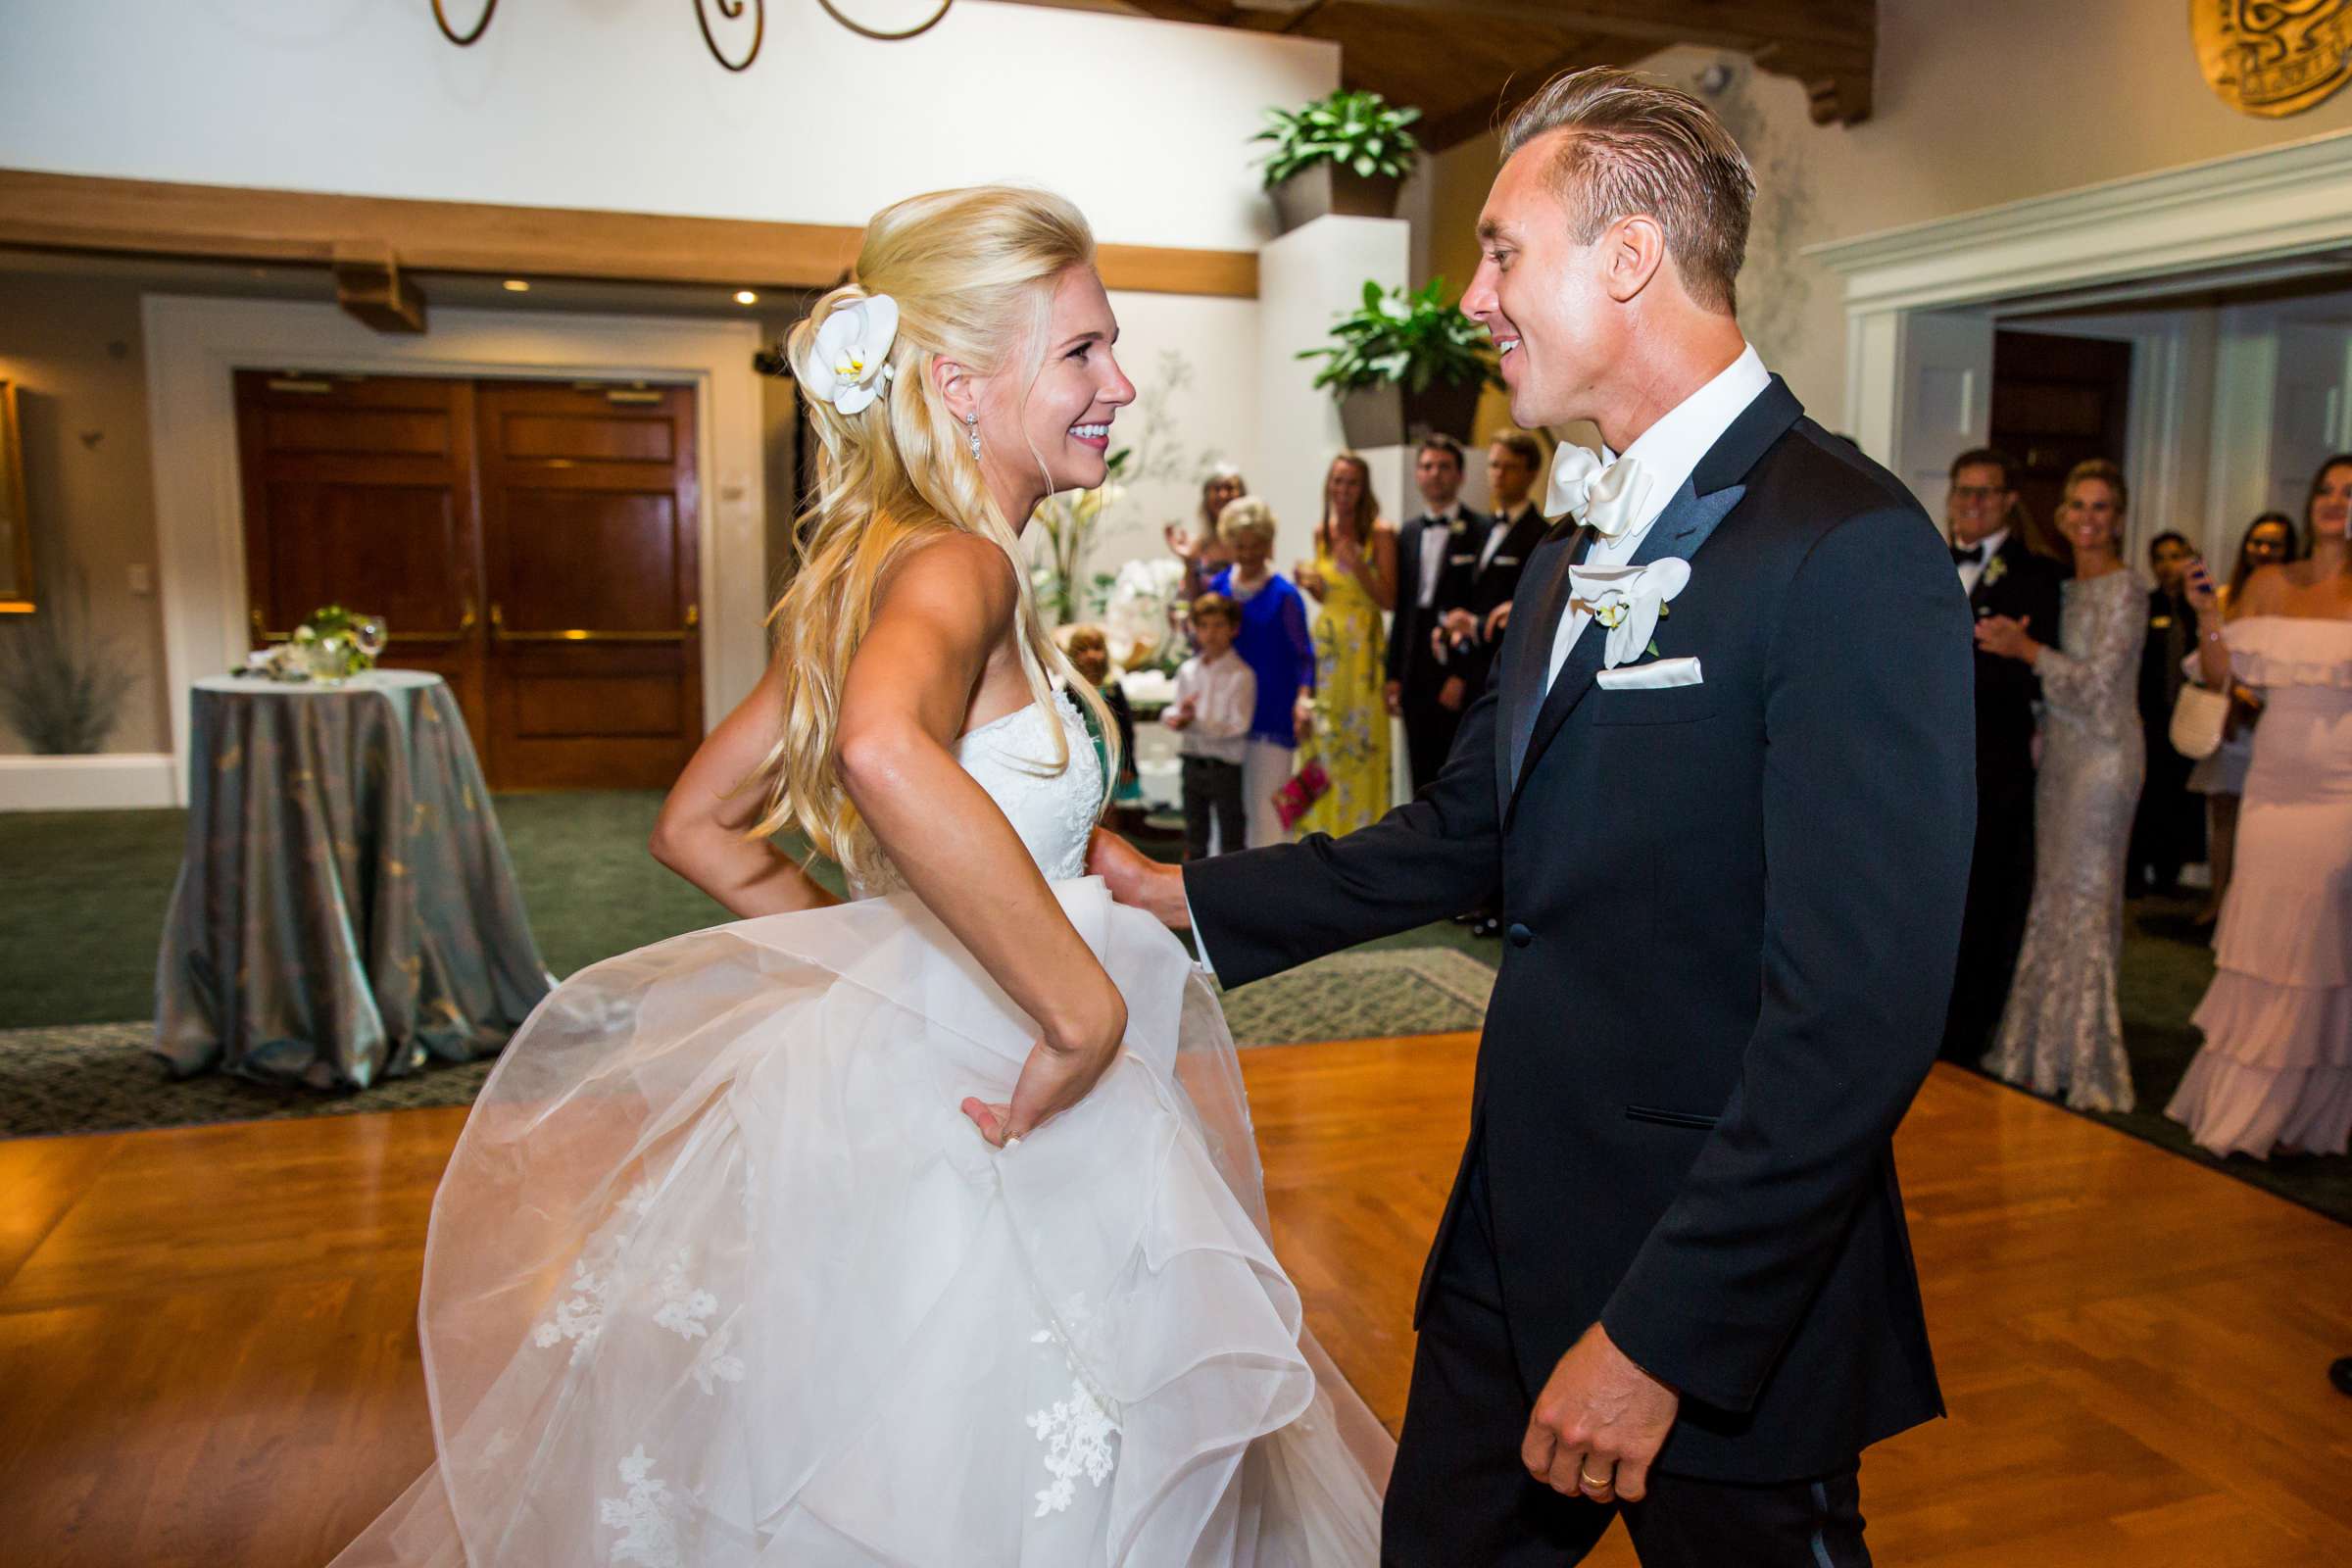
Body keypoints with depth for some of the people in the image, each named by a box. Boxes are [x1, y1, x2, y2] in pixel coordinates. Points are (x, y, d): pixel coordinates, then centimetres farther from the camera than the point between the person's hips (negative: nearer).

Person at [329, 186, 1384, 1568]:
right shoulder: (960, 562, -18)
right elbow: (887, 752, -43)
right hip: (955, 1142, -9)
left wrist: (879, 962, 10)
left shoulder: (878, 561, 8)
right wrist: (1088, 1010, -32)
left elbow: (699, 824, 13)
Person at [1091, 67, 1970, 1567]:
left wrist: (1659, 1333, -21)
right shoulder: (1581, 547, 9)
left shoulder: (1849, 548, -20)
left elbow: (1860, 1013, -24)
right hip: (1517, 1238, 8)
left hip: (1720, 1294, -7)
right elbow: (1465, 833, 12)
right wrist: (1182, 894, 9)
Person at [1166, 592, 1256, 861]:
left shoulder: (1241, 675, -10)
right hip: (1192, 762, 5)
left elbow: (1237, 726, -15)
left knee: (1231, 837, 3)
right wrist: (1174, 716, -12)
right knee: (1194, 839, 16)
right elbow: (1177, 711, 12)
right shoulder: (1188, 670, 7)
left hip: (1225, 765, -5)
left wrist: (1193, 722, -20)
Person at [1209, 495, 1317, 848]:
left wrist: (1304, 699, -18)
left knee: (1266, 803, -3)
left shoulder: (1283, 594, -7)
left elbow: (1303, 654, -7)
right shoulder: (1218, 587, 5)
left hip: (1273, 716, -4)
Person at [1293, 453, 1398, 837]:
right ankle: (1323, 830, 17)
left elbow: (1389, 601, -8)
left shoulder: (1380, 533, -7)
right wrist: (1310, 584, -3)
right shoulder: (1322, 532, 9)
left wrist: (1359, 568, -22)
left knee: (1363, 742, -2)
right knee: (1323, 741, 6)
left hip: (1363, 646, -5)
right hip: (1326, 642, 5)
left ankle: (1361, 831, 9)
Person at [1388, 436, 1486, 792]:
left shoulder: (1479, 532, -4)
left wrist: (1464, 676, -14)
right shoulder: (1408, 534, 15)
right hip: (1416, 679, 5)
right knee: (1423, 776, 9)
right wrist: (1394, 675, 10)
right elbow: (1401, 609, 15)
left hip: (1459, 678, -5)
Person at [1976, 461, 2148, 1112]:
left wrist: (2026, 648, -13)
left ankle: (2085, 1064, 10)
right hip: (2061, 752, 8)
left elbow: (2096, 683, -16)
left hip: (2102, 757, -8)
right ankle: (2043, 1054, 21)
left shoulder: (2123, 590, -11)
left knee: (2083, 901, -2)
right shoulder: (2070, 587, 13)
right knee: (2053, 898, 11)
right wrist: (2017, 645, 1)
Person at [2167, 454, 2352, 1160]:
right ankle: (2244, 1102, 18)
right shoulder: (2269, 584, 8)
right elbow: (2219, 673, 5)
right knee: (2262, 936, 7)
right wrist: (2208, 613, -11)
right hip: (2275, 780, 3)